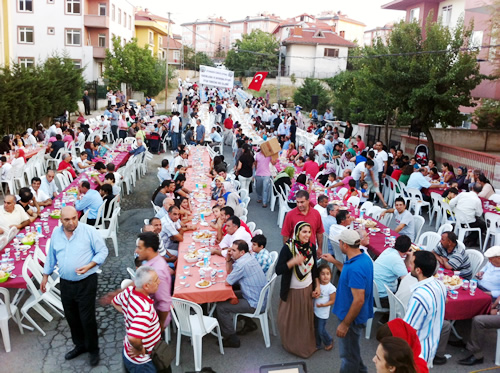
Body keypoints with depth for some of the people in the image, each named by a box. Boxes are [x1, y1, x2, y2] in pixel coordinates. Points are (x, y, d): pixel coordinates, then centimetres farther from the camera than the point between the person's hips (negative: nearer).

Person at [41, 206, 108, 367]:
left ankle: (93, 349, 23)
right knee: (71, 317, 18)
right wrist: (45, 276, 16)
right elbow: (51, 256, 13)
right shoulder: (56, 233, 1)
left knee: (87, 318, 2)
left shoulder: (89, 231, -15)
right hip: (65, 283, 5)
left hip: (86, 282, -5)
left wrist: (89, 266, -24)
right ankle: (80, 345, 39)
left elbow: (102, 251, -11)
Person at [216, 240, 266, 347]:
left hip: (255, 304, -10)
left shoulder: (242, 264, -26)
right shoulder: (248, 258, 5)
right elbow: (229, 271, 14)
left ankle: (231, 339, 3)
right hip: (260, 297, 10)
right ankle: (249, 324, 31)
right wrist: (228, 259, -2)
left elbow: (227, 282, -17)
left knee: (221, 307, -8)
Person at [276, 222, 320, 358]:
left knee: (307, 318, 17)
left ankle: (307, 344, 39)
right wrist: (293, 261, -36)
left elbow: (314, 268, 9)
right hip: (292, 291, -4)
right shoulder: (288, 247, -21)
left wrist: (317, 286, 6)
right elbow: (278, 270, -24)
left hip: (307, 289, 4)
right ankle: (292, 345, 34)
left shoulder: (311, 246, -5)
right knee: (291, 320, 10)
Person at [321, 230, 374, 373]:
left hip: (352, 318, -10)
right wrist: (334, 262, 16)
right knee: (352, 349, 29)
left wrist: (345, 324, -23)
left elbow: (359, 300, -31)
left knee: (348, 354, 12)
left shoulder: (356, 268, -33)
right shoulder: (363, 257, -2)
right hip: (356, 315, 10)